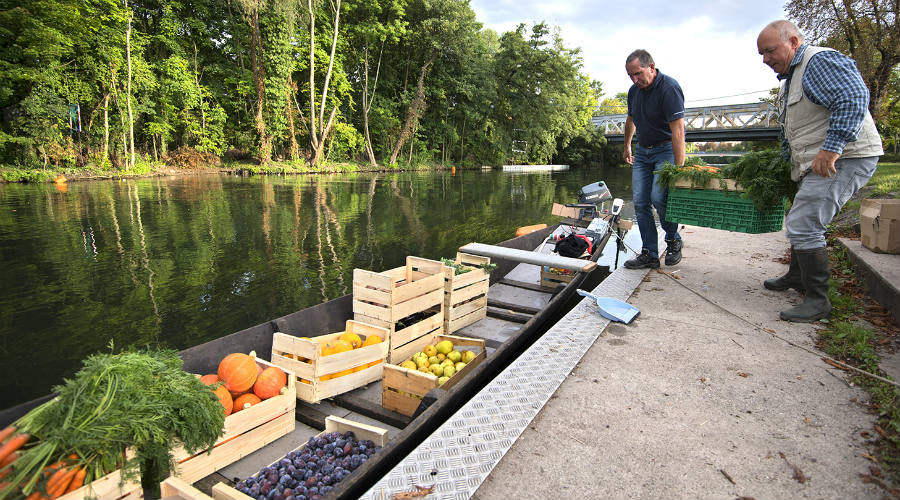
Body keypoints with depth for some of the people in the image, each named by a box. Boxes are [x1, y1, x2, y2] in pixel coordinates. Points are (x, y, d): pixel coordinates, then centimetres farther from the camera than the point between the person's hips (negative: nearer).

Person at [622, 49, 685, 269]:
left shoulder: (669, 88, -20)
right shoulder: (634, 91, 4)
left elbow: (677, 130, -27)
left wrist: (679, 168, -32)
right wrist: (627, 147, 30)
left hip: (665, 149, -7)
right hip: (642, 151, 7)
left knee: (658, 197, -21)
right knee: (640, 202, -2)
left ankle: (674, 241, 6)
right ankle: (649, 254, 3)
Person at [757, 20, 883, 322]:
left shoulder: (821, 60, -12)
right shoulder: (790, 77, 21)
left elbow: (854, 97, -25)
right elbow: (790, 132, 29)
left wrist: (832, 147, -30)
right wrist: (790, 162, 25)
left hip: (842, 159, -11)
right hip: (817, 163, 11)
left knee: (802, 225, -17)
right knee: (801, 221, 21)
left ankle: (817, 300, -7)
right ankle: (796, 277, 39)